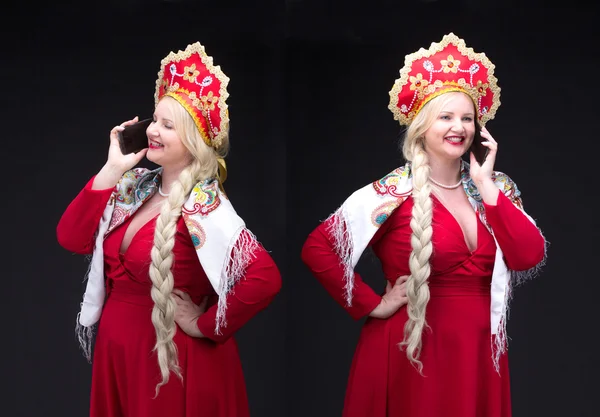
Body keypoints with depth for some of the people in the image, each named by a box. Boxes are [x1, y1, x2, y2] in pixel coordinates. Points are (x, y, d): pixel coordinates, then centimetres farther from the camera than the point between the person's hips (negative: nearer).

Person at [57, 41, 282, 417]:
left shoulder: (203, 206, -19)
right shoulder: (137, 185, 3)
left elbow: (266, 278, -29)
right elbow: (71, 239, -4)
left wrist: (205, 326, -18)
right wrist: (112, 170, -9)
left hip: (169, 359, -7)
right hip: (116, 351, 7)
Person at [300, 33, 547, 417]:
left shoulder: (496, 187, 5)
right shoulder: (393, 194, -9)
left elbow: (530, 258, -10)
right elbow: (316, 248, -12)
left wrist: (485, 183, -9)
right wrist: (372, 305, -11)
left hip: (479, 354, 4)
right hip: (414, 352, -4)